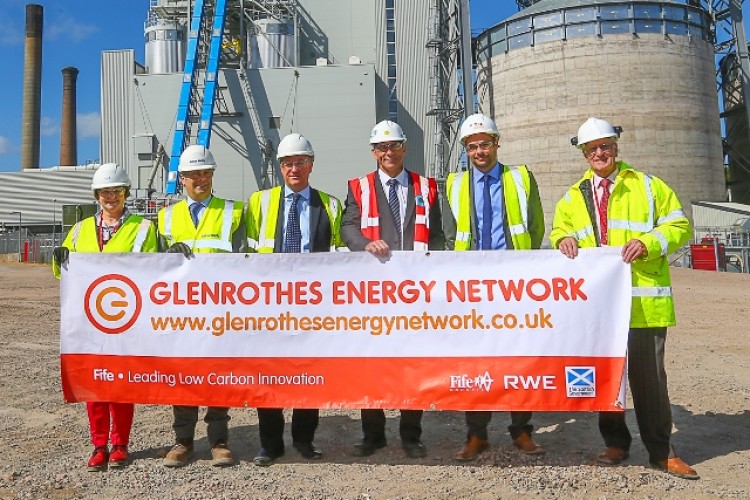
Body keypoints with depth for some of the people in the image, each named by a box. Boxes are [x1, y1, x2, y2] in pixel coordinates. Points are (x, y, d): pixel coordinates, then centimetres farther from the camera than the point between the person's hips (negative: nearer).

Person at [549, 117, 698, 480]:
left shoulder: (648, 186, 8)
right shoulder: (574, 196, 15)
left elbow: (679, 225, 4)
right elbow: (559, 229, 21)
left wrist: (649, 243, -15)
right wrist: (564, 240, -3)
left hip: (644, 299, -2)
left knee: (648, 376, 3)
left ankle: (660, 451, 18)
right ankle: (616, 443, 25)